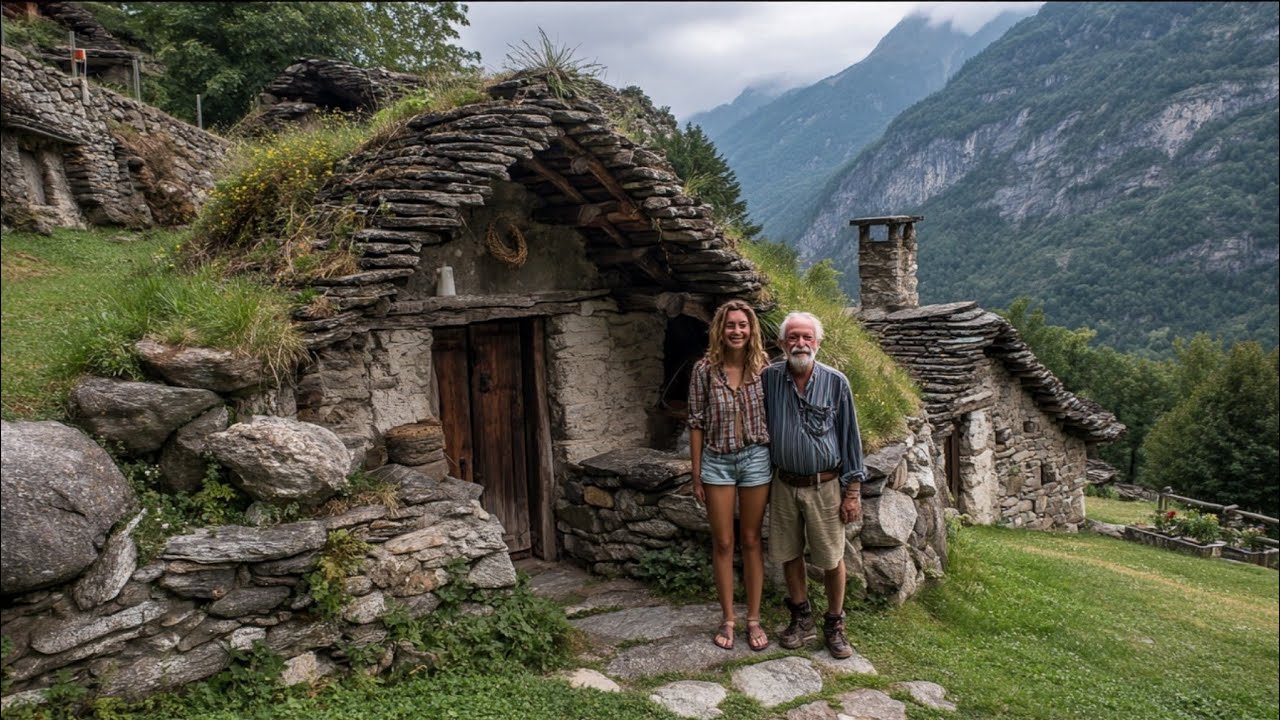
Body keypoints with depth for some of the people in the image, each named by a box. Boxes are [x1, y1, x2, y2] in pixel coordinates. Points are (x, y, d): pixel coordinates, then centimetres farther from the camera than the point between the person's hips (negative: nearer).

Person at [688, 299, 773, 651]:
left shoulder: (764, 368, -3)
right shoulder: (704, 370, -6)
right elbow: (697, 422, -3)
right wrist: (696, 474, -2)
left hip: (756, 458, 1)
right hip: (717, 461, 0)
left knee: (751, 540, 9)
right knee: (722, 542, 8)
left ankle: (754, 619, 22)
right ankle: (728, 619, 21)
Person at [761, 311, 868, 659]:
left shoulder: (835, 382, -8)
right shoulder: (769, 378, -3)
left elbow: (849, 436, -4)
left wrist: (853, 490, -5)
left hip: (824, 486, -2)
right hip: (784, 484, 3)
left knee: (831, 558, 6)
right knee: (788, 554, 12)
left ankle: (834, 624, 25)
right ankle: (802, 620, 31)